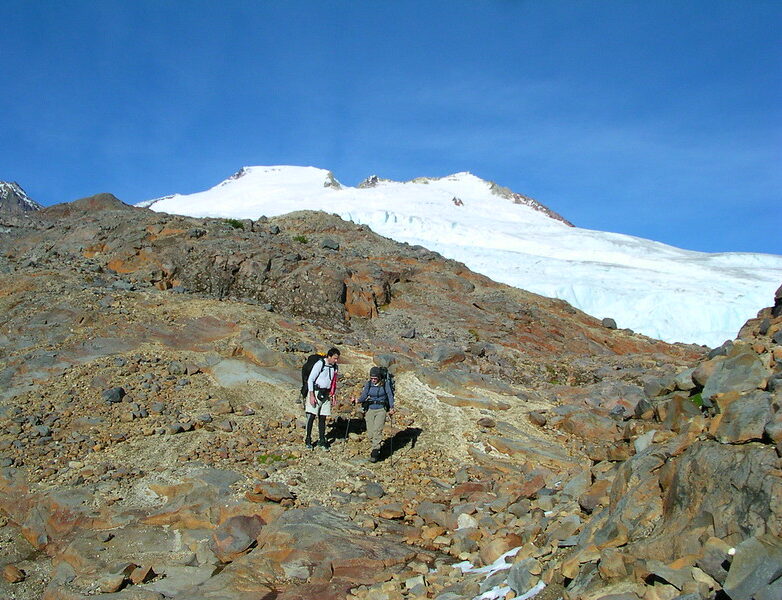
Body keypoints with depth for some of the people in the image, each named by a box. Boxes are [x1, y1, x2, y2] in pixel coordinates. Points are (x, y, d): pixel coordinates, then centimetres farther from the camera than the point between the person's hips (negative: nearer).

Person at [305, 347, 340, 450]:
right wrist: (311, 396, -15)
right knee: (311, 416, -6)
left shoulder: (334, 367, 8)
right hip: (316, 392, -6)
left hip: (326, 394, 6)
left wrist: (333, 395, 11)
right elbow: (310, 380, -11)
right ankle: (308, 440, 4)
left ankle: (322, 440, 15)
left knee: (323, 418, 8)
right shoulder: (320, 364, -12)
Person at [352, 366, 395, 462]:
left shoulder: (385, 384, -2)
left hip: (381, 410, -3)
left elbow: (390, 396, 2)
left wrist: (391, 408, -12)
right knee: (370, 433, -3)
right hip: (370, 410, 3)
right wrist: (357, 400, -21)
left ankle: (375, 452, -18)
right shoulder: (368, 384, 5)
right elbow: (363, 396, -1)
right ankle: (376, 447, 22)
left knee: (377, 430, -19)